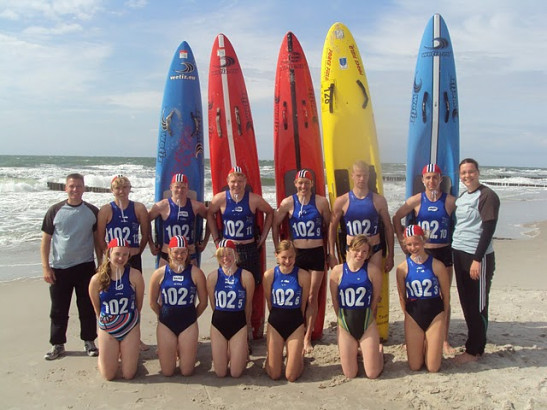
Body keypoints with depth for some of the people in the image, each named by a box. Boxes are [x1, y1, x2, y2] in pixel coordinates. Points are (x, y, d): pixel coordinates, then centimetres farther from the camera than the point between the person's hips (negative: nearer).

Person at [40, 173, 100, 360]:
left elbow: (98, 239, 6)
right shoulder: (55, 211, -2)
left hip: (85, 267, 0)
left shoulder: (92, 211, 0)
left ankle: (89, 341, 24)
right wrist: (45, 267, -4)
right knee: (58, 310, 9)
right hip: (60, 268, 0)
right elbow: (46, 240, 1)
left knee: (87, 308, 9)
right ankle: (57, 344, 24)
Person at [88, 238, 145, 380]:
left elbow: (139, 303, -3)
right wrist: (105, 321, 10)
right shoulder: (97, 279, -13)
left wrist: (130, 319, 8)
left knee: (128, 375, 7)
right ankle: (105, 355, 40)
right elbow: (97, 309, 1)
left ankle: (123, 354, 39)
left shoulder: (134, 276, -17)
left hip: (130, 329, 0)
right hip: (107, 330, 0)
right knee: (108, 376, 9)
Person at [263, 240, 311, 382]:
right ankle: (271, 355, 36)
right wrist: (278, 317, 12)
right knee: (274, 375, 4)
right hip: (275, 323, 1)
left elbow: (303, 303, 1)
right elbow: (269, 303, 5)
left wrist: (292, 318, 10)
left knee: (291, 376, 1)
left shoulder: (303, 275, -12)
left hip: (296, 324, -1)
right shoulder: (269, 275, -9)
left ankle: (300, 355, 32)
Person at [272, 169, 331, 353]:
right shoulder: (288, 203, -2)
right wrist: (278, 248, 6)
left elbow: (328, 225, 7)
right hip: (296, 253, 0)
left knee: (313, 297, 4)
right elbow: (275, 224, 7)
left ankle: (308, 338, 16)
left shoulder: (321, 201, -2)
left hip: (316, 253, 0)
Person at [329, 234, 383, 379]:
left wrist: (366, 317, 7)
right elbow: (334, 300, 2)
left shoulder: (372, 270, -9)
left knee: (372, 374, 3)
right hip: (345, 325, 1)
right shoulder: (338, 271, -7)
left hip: (367, 325, -1)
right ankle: (354, 352, 37)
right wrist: (344, 318, 6)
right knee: (350, 374, 6)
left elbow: (376, 298, 0)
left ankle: (379, 350, 34)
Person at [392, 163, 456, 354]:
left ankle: (444, 340, 21)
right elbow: (396, 218, 3)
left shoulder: (450, 201, -2)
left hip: (443, 253, 0)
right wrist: (403, 242, 0)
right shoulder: (416, 200, -2)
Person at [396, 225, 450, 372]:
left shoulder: (437, 266, -10)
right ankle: (422, 345, 34)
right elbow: (402, 297, 4)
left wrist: (443, 316, 7)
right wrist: (409, 316, 5)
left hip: (435, 316, -1)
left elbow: (446, 295, 1)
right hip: (413, 317, 1)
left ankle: (429, 346, 31)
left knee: (433, 368, 1)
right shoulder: (402, 268, -6)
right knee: (414, 366, 4)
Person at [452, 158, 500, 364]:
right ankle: (475, 341, 25)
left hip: (478, 257, -8)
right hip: (459, 254, 8)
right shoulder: (461, 196, 13)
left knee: (478, 305, 1)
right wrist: (453, 253, 13)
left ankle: (474, 350, 10)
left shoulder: (488, 196, -10)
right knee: (466, 302, 13)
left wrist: (477, 259, -19)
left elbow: (488, 230, -15)